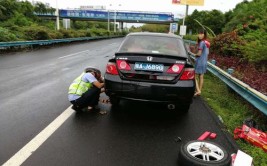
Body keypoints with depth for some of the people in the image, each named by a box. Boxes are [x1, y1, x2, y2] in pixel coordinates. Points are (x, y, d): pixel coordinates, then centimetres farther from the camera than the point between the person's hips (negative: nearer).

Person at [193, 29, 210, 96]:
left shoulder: (202, 42, -17)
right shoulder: (207, 43, 10)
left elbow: (199, 53, -17)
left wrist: (195, 55, 1)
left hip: (199, 61, -8)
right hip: (205, 62, 9)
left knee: (195, 77, -1)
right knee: (201, 77, 13)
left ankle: (198, 90, -9)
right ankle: (199, 90, 20)